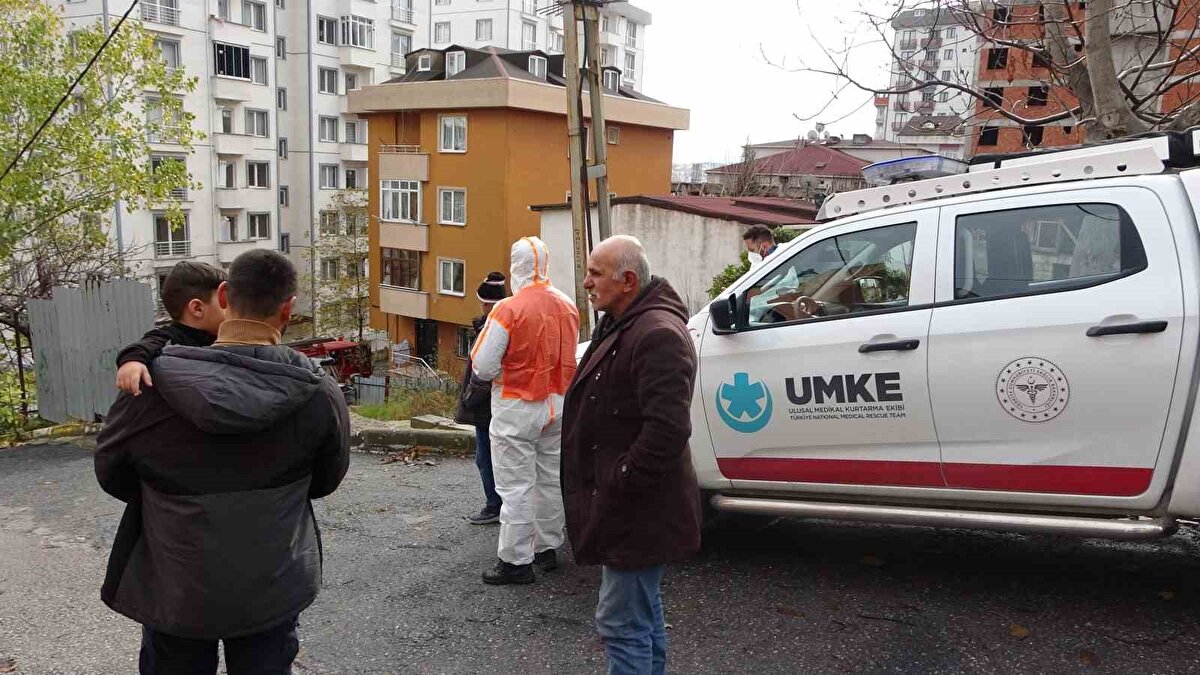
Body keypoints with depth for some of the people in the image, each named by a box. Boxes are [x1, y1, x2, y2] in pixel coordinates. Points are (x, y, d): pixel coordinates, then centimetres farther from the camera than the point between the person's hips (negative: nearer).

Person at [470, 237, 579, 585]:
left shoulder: (508, 310, -19)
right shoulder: (568, 307, 2)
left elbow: (483, 366, -17)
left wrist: (481, 377, 3)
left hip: (517, 408, -6)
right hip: (557, 405, 7)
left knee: (516, 486, 1)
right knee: (550, 479, 17)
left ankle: (516, 561, 7)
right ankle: (547, 548, 29)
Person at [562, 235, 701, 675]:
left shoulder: (658, 334, -22)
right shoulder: (621, 327, 14)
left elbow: (668, 428, -30)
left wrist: (621, 483, -22)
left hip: (636, 513, -11)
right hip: (627, 507, 11)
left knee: (622, 623, -5)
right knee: (644, 614, 23)